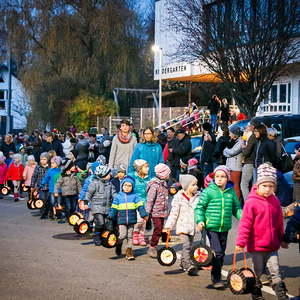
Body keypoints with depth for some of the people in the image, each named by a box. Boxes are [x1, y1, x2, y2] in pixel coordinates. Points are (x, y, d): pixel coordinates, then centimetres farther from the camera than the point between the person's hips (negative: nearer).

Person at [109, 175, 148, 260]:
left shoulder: (134, 196, 3)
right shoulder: (118, 196, 3)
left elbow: (140, 206, 1)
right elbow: (114, 208, 5)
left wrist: (144, 215, -6)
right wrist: (111, 217, 1)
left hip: (131, 220, 1)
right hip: (121, 220, -1)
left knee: (130, 236, 6)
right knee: (123, 235, -10)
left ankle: (129, 251, 14)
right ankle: (119, 244, 21)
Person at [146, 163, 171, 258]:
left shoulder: (164, 183, 13)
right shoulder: (155, 184, -16)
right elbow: (150, 199, -17)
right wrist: (148, 212, -17)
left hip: (162, 212, 9)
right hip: (156, 212, -9)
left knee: (160, 230, 10)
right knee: (158, 229, -10)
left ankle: (154, 247, 19)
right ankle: (152, 248, 0)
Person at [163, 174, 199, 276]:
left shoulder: (197, 197, 4)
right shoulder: (179, 197, -7)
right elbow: (174, 213, -7)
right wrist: (168, 226, -7)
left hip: (192, 226, 5)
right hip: (183, 226, -5)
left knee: (189, 246, 13)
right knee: (186, 245, -15)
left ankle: (183, 264, 27)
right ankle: (188, 266, -19)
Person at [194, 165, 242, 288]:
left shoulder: (231, 192, 5)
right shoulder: (208, 191, -8)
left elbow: (236, 208, 15)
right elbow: (199, 207, -4)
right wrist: (200, 221, -17)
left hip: (224, 228, 5)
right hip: (211, 227, -5)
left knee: (222, 252, 14)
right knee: (217, 252, -11)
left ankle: (217, 276, 29)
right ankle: (215, 279, -1)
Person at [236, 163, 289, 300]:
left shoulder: (275, 202, 3)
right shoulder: (252, 202, -13)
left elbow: (279, 223, 14)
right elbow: (245, 223, -13)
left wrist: (282, 239, 22)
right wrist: (241, 242, -15)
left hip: (272, 246, 3)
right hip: (256, 246, -3)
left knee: (275, 272, 4)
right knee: (258, 272, 11)